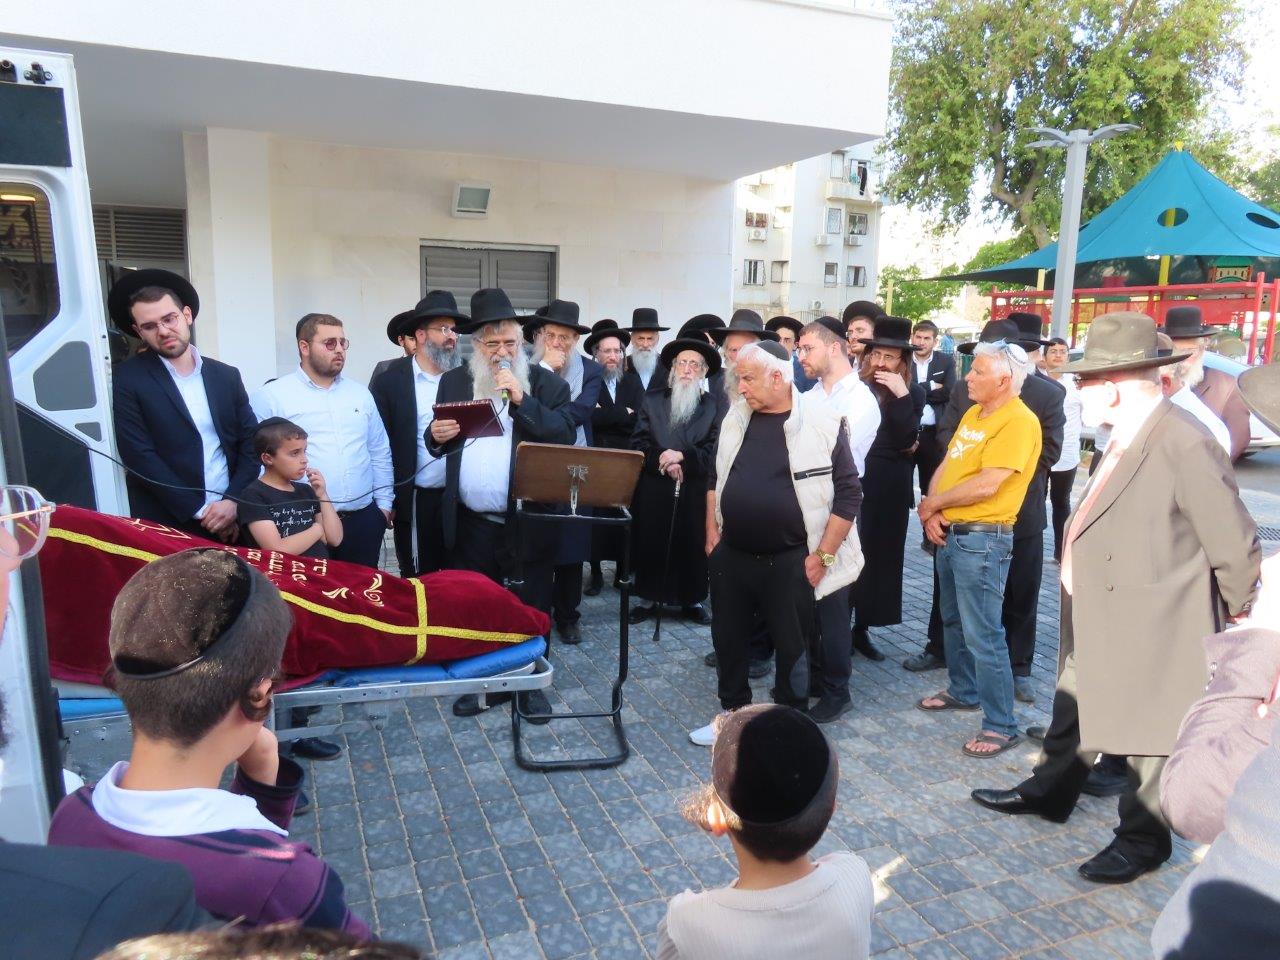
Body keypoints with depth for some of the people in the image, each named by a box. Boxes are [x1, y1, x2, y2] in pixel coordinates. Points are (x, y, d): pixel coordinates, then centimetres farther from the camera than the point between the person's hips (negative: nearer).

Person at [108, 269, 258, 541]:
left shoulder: (227, 376, 7)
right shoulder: (128, 379, -3)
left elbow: (251, 443, 5)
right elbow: (139, 456, -9)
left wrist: (232, 501, -9)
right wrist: (199, 510, -12)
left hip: (231, 519, 3)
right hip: (166, 525, -3)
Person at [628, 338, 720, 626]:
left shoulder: (714, 406, 2)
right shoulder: (651, 400, 8)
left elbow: (714, 450, -6)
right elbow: (638, 443, 2)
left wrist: (682, 456, -18)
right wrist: (664, 461, -14)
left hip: (695, 492, -1)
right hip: (654, 491, 1)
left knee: (692, 545, 5)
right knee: (651, 543, 6)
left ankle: (692, 600, 20)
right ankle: (649, 598, 19)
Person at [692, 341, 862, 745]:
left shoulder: (822, 424, -11)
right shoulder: (736, 417, 4)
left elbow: (848, 494, -9)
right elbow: (715, 477, 14)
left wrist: (823, 555, -11)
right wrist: (712, 530, 8)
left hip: (789, 560, -5)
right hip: (731, 554, 5)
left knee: (791, 647, 9)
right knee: (728, 639, 15)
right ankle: (732, 715, 34)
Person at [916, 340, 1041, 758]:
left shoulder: (1019, 421, -17)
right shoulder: (973, 413, 11)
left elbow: (985, 486, -23)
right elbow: (946, 466, 11)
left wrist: (932, 503, -10)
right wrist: (932, 512, -6)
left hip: (982, 539, -9)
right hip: (950, 532, 9)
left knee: (982, 635, -4)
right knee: (953, 620, 21)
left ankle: (1001, 725, 8)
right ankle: (963, 691, 39)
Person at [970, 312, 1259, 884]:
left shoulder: (1186, 445, -25)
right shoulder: (1126, 438, 3)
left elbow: (1235, 547, -18)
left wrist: (1238, 616, -5)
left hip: (1150, 629, -9)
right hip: (1096, 621, 9)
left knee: (1147, 736, 11)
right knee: (1073, 709, 24)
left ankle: (1141, 841, 32)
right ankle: (1049, 793, 45)